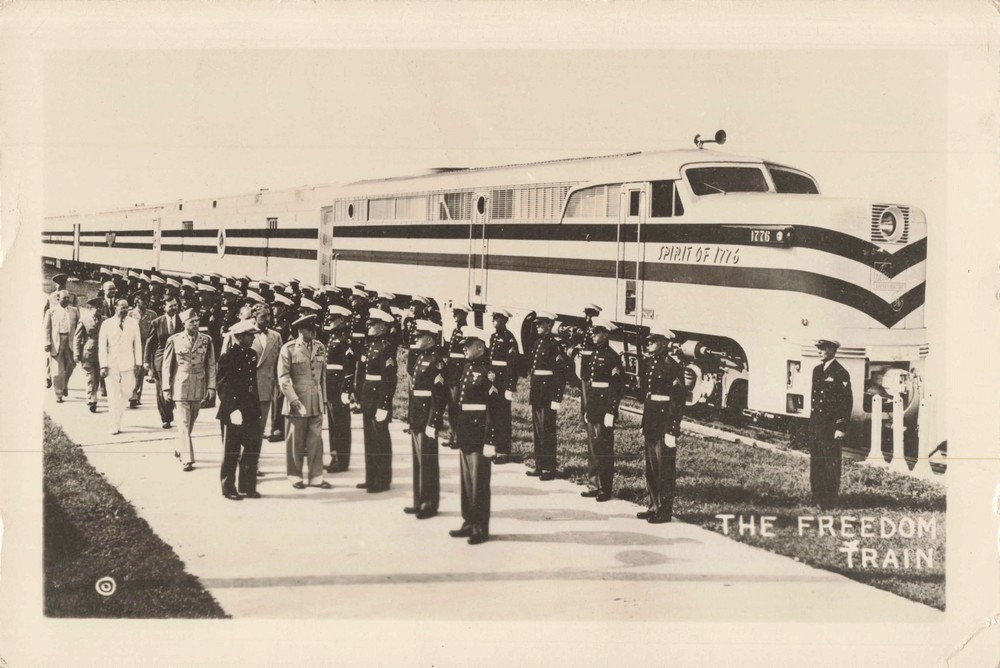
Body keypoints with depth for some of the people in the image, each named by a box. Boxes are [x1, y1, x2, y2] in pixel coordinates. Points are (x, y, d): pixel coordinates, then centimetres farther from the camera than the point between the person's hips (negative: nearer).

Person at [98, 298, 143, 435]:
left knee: (126, 393, 4)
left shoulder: (133, 323, 4)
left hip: (128, 364, 2)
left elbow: (137, 344, 7)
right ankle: (115, 426, 1)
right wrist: (103, 366, -7)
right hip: (111, 365, -2)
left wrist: (138, 363, 2)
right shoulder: (107, 324, 0)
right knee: (113, 396, -3)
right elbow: (102, 346, -1)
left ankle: (118, 413, 31)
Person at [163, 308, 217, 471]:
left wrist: (211, 387, 1)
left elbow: (211, 365, 6)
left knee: (191, 421, 13)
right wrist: (166, 388, -1)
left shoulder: (206, 340, 2)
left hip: (199, 388, 3)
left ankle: (181, 450, 34)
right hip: (180, 386, -3)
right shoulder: (174, 340, -3)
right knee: (184, 423, -6)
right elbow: (167, 366, 2)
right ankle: (187, 459, -6)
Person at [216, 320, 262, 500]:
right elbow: (223, 386, -14)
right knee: (231, 452, 4)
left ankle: (248, 486, 19)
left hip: (251, 411, 7)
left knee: (252, 448, 8)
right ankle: (228, 488, 14)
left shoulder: (252, 354, 10)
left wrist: (257, 407, 13)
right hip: (233, 412, -6)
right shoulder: (227, 357, -11)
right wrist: (233, 410, -20)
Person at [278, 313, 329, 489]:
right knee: (295, 442, 5)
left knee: (316, 441, 5)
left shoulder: (320, 348, 8)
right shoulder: (288, 349, -7)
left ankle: (316, 476, 11)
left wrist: (324, 399, 13)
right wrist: (294, 400, -15)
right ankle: (296, 477, 16)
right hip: (297, 403, -4)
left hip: (316, 403, 4)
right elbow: (283, 378, -9)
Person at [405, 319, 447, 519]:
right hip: (416, 418, 9)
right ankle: (419, 501, 23)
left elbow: (440, 395, -19)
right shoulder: (420, 357, 13)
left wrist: (433, 423, -21)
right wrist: (410, 418, 17)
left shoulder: (437, 360, -15)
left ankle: (430, 504, 7)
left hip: (428, 417, -9)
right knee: (418, 461, 14)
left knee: (427, 461, -1)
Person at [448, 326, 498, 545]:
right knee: (466, 480, 14)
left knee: (479, 482, -1)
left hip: (479, 432, -8)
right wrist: (457, 429, 17)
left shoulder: (488, 372, -14)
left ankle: (481, 529, 6)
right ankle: (469, 523, 24)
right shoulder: (466, 368, 12)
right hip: (464, 433, 8)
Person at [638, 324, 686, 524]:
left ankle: (664, 511, 4)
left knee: (665, 469, -2)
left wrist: (672, 430, -19)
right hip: (650, 423, 8)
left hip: (665, 424, -8)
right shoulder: (649, 364, 12)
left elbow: (678, 401, -15)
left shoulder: (672, 367, -13)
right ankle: (654, 506, 22)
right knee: (651, 468, 13)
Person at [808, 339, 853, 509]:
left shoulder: (840, 373, -9)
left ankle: (830, 500, 3)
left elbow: (847, 402, -11)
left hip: (831, 425, -7)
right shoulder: (817, 370, 14)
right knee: (815, 461, 10)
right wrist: (812, 422, 15)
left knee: (830, 463, -3)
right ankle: (817, 497, 17)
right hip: (815, 423, 7)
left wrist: (841, 428, -14)